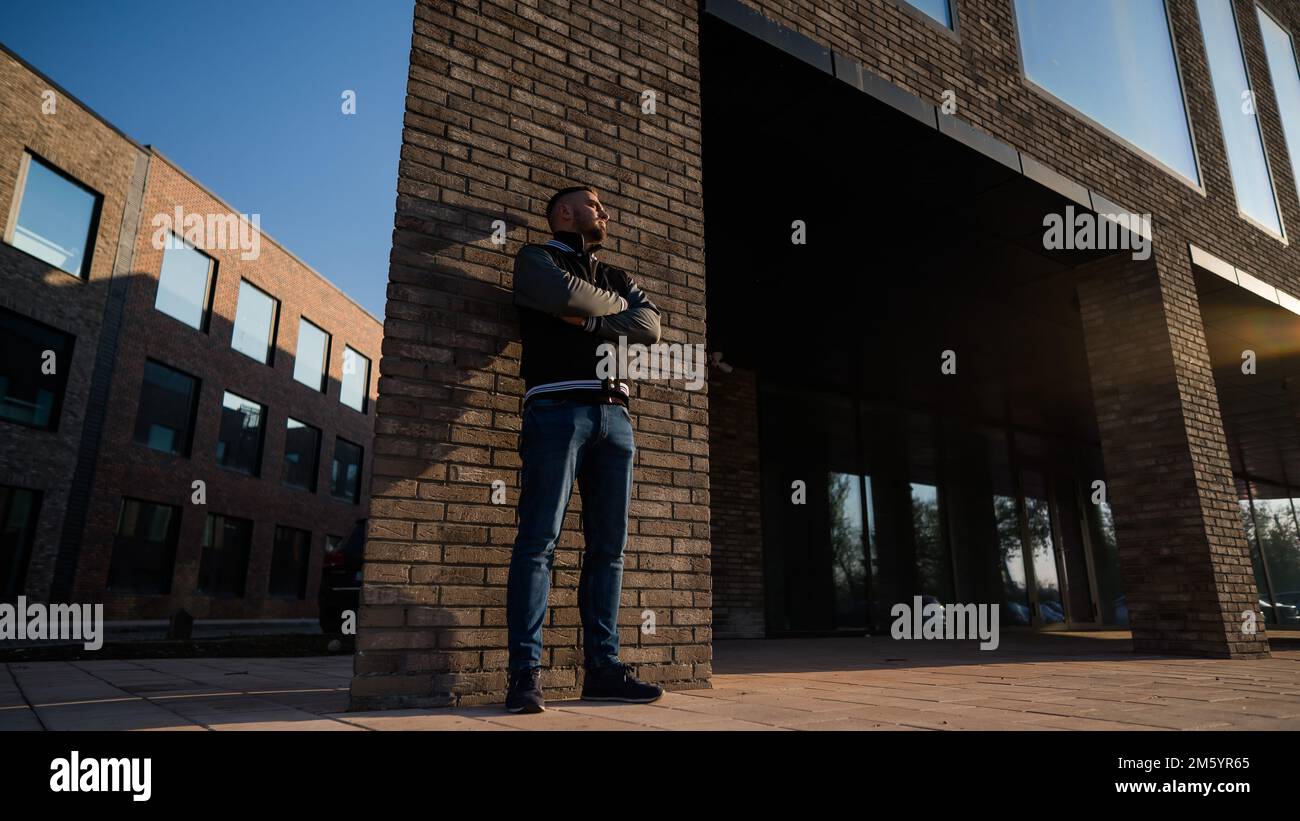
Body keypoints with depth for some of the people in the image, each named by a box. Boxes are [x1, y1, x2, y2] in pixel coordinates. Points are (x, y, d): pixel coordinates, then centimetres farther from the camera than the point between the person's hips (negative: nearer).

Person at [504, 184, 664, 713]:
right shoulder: (536, 259, 13)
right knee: (539, 540, -10)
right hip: (558, 408, -5)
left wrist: (588, 319, -3)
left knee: (609, 546, 2)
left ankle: (602, 667, 8)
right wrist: (617, 308, 7)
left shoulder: (617, 278, 27)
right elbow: (565, 293, -10)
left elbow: (650, 326, 8)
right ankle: (524, 673, -6)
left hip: (615, 415, 5)